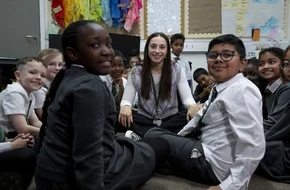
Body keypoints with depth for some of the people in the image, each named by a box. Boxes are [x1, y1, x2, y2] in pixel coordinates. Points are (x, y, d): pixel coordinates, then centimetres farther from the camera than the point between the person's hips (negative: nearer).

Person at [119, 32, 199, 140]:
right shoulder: (136, 72, 2)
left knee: (191, 116, -30)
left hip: (170, 120, 1)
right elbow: (126, 99, -4)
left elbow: (187, 98, -5)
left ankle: (140, 136, -32)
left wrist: (192, 106, -31)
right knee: (123, 116, -28)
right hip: (145, 121, 0)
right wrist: (125, 106, -30)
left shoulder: (177, 71, 1)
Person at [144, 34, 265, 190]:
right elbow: (201, 117, 18)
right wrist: (174, 140, 17)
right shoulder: (219, 88, 8)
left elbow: (253, 147, -27)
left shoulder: (242, 90, -21)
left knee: (152, 136, 0)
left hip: (214, 164, -9)